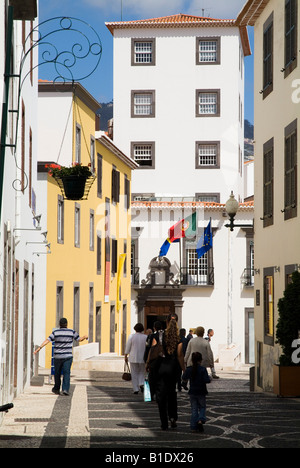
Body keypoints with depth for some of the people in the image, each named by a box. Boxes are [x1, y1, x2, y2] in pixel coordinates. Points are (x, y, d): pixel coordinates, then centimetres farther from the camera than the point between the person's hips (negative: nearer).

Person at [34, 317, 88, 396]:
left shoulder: (55, 332, -2)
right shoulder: (72, 332, 0)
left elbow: (47, 340, -11)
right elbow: (79, 339, 11)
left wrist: (40, 347, -13)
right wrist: (85, 337, 26)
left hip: (57, 356, 1)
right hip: (68, 356, -1)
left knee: (57, 373, 14)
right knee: (66, 373, -4)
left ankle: (56, 389, 25)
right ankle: (65, 389, -17)